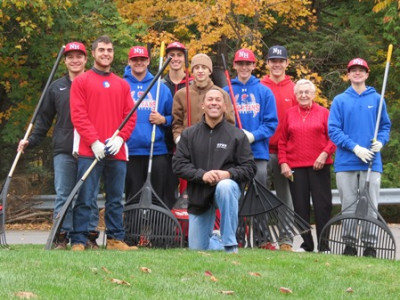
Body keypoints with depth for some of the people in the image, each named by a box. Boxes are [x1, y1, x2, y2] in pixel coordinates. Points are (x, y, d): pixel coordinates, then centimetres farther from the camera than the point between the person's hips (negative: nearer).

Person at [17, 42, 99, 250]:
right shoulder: (56, 88, 13)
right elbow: (44, 118, 15)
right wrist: (31, 140, 5)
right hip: (63, 151, 1)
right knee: (63, 195, -1)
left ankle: (91, 237, 5)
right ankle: (61, 237, 1)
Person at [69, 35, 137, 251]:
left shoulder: (122, 85, 17)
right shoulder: (81, 81, 5)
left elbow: (130, 116, 12)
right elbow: (78, 115, -4)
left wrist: (120, 138, -5)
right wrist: (94, 141, -13)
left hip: (117, 150, 4)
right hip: (89, 151, -4)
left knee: (115, 199, 6)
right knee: (85, 198, -6)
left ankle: (115, 239, 11)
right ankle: (78, 240, -4)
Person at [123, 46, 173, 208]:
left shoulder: (161, 88, 11)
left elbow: (173, 117, 16)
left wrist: (163, 120, -5)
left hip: (157, 151, 1)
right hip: (130, 151, -1)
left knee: (159, 198, 0)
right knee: (133, 199, 2)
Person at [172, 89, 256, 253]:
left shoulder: (236, 135, -2)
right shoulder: (189, 134, 3)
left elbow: (249, 167, -5)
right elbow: (178, 164, -5)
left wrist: (228, 174, -24)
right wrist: (202, 175, -21)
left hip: (227, 185, -2)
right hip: (198, 196, 2)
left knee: (225, 187, -41)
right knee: (197, 250, 2)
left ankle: (230, 246, -29)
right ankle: (217, 241, 40)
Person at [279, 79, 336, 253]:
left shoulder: (323, 113, 4)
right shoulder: (289, 114, 10)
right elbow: (282, 142, 10)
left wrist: (325, 154, -12)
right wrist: (283, 163, 0)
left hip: (319, 166, -2)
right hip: (295, 167, 2)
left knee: (322, 205, -3)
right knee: (300, 206, 4)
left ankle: (323, 244, 2)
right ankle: (306, 243, 12)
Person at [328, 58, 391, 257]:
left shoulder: (376, 99, 8)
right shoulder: (340, 101, 6)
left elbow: (385, 126, 13)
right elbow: (333, 130, -1)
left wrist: (381, 141, -9)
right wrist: (355, 147, -12)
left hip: (371, 161, 0)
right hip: (346, 162, 0)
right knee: (348, 205, 4)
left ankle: (369, 246, -1)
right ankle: (349, 244, 8)